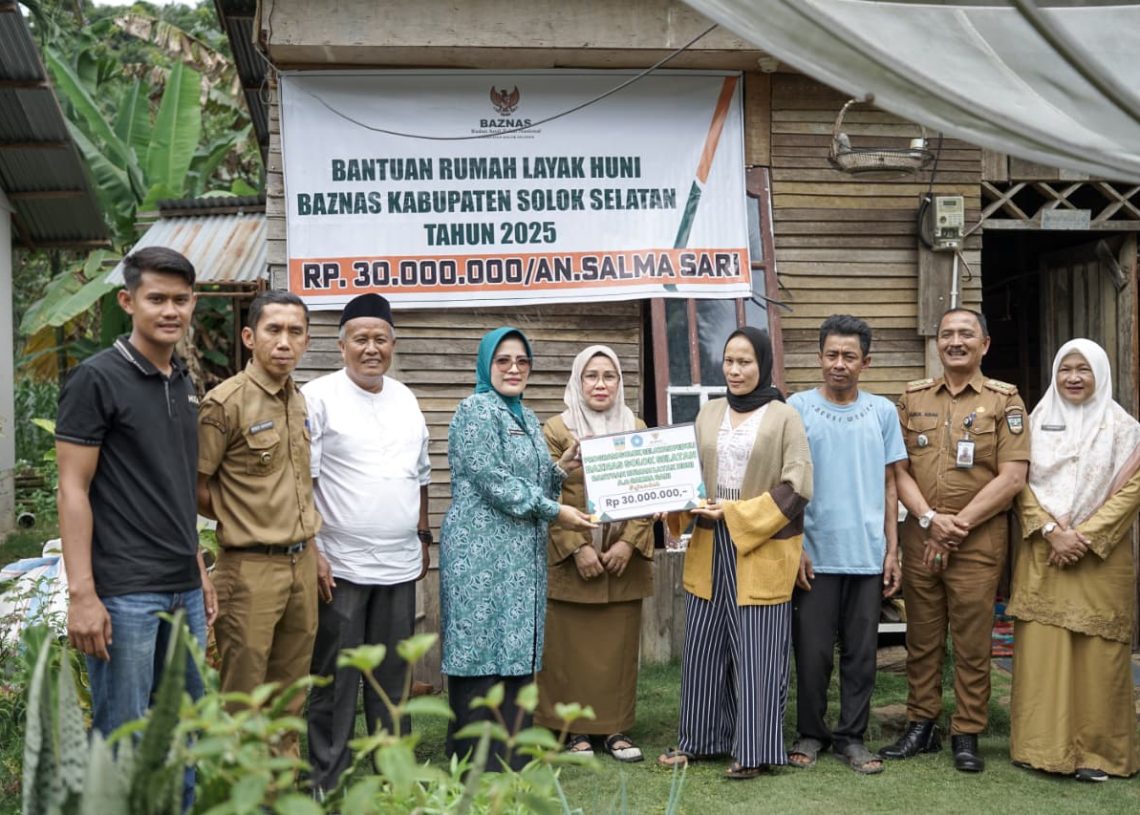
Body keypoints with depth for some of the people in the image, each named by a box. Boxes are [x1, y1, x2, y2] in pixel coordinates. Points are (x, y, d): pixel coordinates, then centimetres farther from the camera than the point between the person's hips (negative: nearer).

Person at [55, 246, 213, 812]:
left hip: (184, 591, 7)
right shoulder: (97, 378, -9)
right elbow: (73, 489, -11)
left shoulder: (184, 383, 13)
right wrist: (82, 594, -17)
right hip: (123, 594, -7)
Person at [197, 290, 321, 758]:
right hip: (251, 567, -7)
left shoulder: (298, 402, 10)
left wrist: (309, 546, 14)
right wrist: (241, 522, -1)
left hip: (302, 562, 7)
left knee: (289, 699, 16)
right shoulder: (226, 402, -13)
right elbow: (194, 486, -9)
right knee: (243, 698, 1)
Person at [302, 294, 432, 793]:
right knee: (335, 681, 3)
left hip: (400, 565, 6)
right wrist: (311, 552, -15)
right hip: (340, 565, -5)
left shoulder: (405, 399, 12)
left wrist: (423, 536, 17)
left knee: (393, 678, 13)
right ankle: (327, 784, 13)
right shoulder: (319, 397, -7)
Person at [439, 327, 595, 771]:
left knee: (518, 656, 8)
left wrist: (561, 468, 3)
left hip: (523, 557, 8)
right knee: (484, 653, -5)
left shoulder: (527, 418, 18)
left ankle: (513, 762, 15)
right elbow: (492, 480, -15)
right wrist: (555, 511, -13)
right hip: (483, 555, -8)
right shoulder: (476, 410, -7)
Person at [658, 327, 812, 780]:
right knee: (703, 647, 9)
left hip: (762, 550, -5)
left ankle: (753, 750, 11)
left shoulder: (784, 417, -4)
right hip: (709, 548, 5)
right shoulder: (709, 413, 10)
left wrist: (737, 515, -15)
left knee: (756, 653, 1)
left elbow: (797, 487, -10)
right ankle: (700, 738, 23)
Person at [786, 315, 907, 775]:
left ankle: (852, 736, 20)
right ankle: (810, 733, 20)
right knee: (812, 651, 5)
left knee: (861, 651, 8)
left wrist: (892, 550, 5)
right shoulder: (797, 409, -1)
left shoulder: (883, 412, 7)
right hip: (815, 555, -2)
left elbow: (889, 486, 10)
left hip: (868, 556, 2)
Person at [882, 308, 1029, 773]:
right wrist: (931, 519, -10)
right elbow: (899, 469, 5)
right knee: (921, 638, 9)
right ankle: (921, 726, 20)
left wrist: (958, 525, -10)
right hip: (920, 536, 3)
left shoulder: (1004, 401, 0)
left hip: (979, 539, -3)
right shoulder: (913, 398, 9)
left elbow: (1012, 477, -7)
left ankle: (966, 735, 13)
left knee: (972, 642, 2)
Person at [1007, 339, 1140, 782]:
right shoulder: (1038, 422, 9)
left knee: (1096, 651, -2)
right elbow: (1021, 483, 2)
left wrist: (1085, 536, -12)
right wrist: (1051, 530, -12)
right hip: (1042, 554, 2)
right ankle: (1043, 745, 10)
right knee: (1041, 648, 0)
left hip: (1099, 557, -1)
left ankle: (1096, 752, 8)